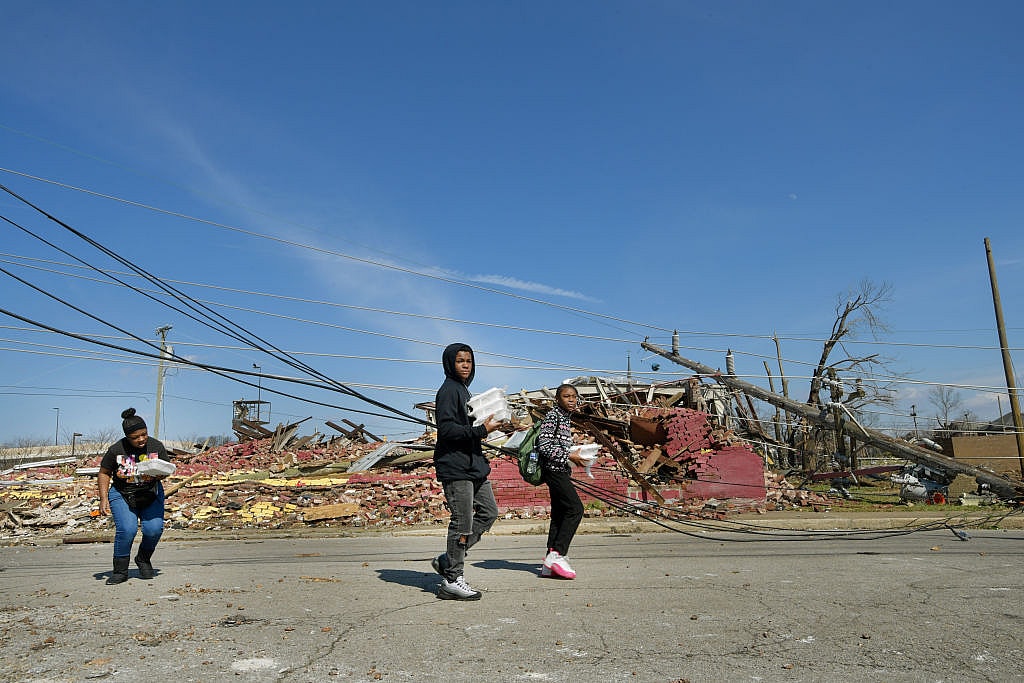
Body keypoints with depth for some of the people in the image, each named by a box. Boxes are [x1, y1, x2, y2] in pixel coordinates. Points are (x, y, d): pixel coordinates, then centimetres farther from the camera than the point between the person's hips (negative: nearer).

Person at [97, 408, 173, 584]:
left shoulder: (157, 446, -8)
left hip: (151, 493, 2)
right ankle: (120, 571, -2)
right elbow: (104, 473, 2)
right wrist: (103, 499, -5)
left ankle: (144, 560, 15)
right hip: (122, 494, -1)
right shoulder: (116, 450, -12)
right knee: (127, 529, -23)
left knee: (154, 529, -16)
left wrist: (159, 474, -21)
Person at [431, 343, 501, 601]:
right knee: (462, 521, -5)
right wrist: (481, 430, -19)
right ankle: (452, 579, 7)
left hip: (473, 464, 10)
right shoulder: (448, 390, -11)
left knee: (489, 512, 12)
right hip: (455, 466, -10)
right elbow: (446, 428, -20)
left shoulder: (464, 391, 20)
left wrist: (486, 424, 6)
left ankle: (448, 560, 18)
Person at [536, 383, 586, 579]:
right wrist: (569, 456, -16)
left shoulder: (566, 417, 19)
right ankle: (556, 554, -14)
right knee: (575, 508, -15)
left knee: (559, 514, 7)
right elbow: (543, 446, -18)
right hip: (554, 469, -10)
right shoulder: (553, 416, -10)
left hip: (560, 470, 10)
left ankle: (549, 565, 8)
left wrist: (576, 454, 12)